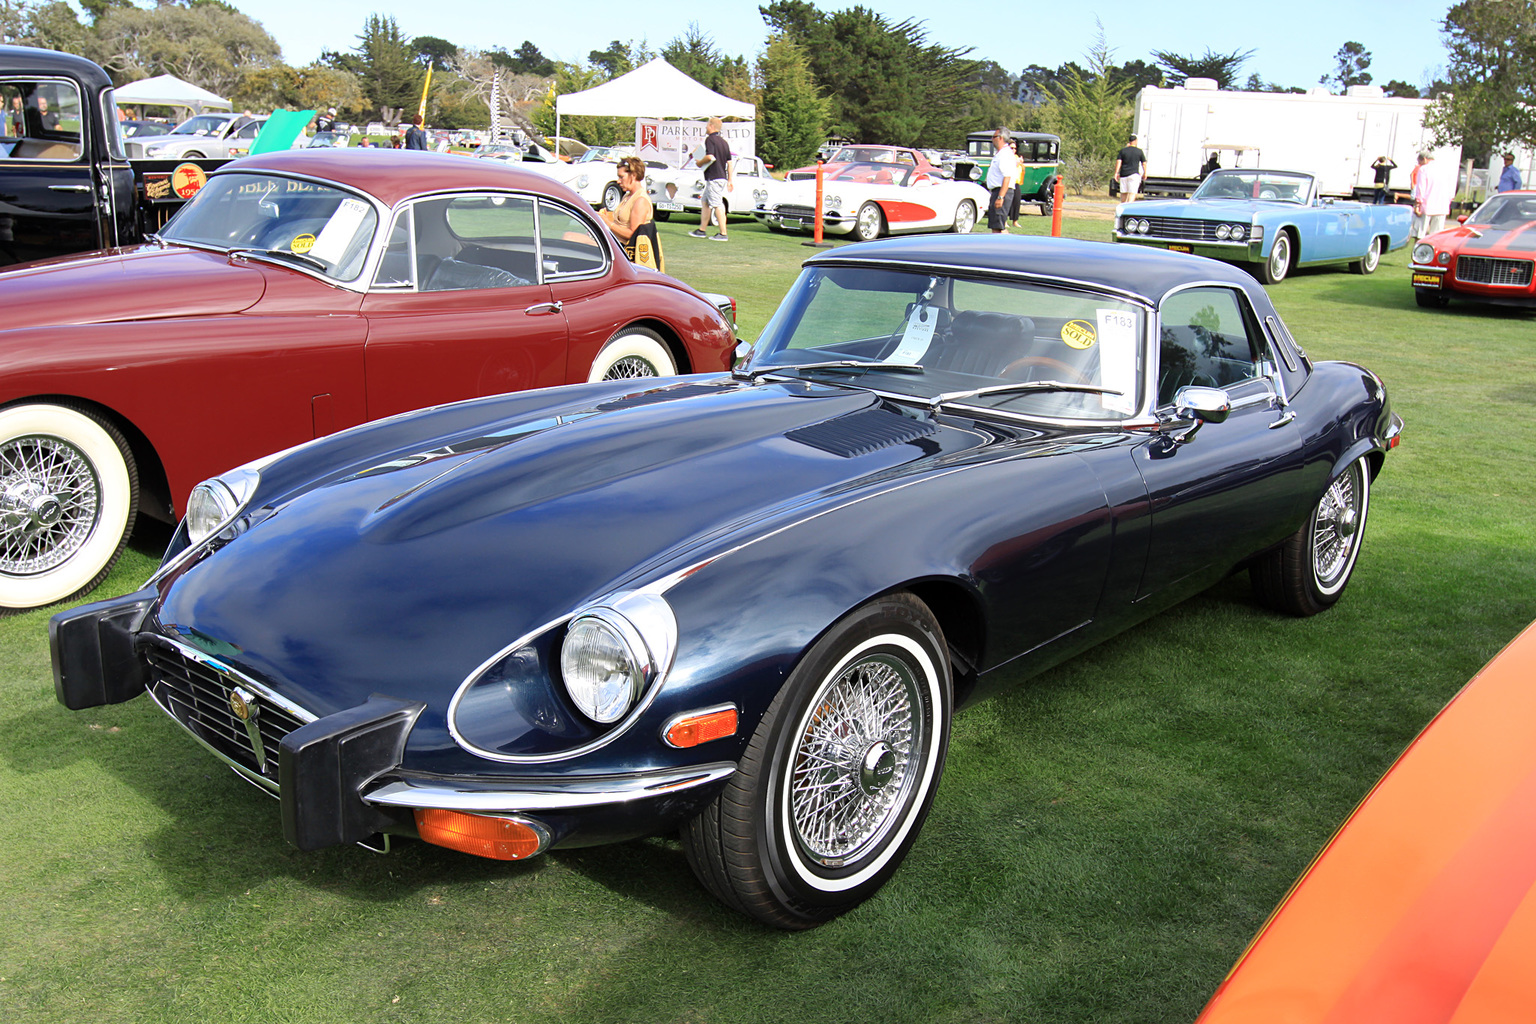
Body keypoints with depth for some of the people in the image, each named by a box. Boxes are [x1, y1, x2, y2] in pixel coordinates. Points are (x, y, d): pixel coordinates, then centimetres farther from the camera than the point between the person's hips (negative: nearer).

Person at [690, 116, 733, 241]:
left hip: (713, 178, -9)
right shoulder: (723, 141, 16)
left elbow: (710, 157, -24)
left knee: (717, 205, -9)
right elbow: (729, 162, 15)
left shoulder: (710, 139, -10)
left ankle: (723, 234, -11)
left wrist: (700, 162, -5)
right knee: (706, 202, 18)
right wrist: (730, 180, 17)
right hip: (722, 177, 9)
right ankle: (702, 230, 23)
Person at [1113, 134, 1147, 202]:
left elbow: (1118, 162, -3)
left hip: (1123, 174, 3)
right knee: (1132, 193, -9)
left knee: (1124, 193, 13)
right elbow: (1144, 163, 5)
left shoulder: (1123, 150, 6)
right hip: (1134, 174, -3)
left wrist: (1116, 173, -3)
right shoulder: (1139, 151, 2)